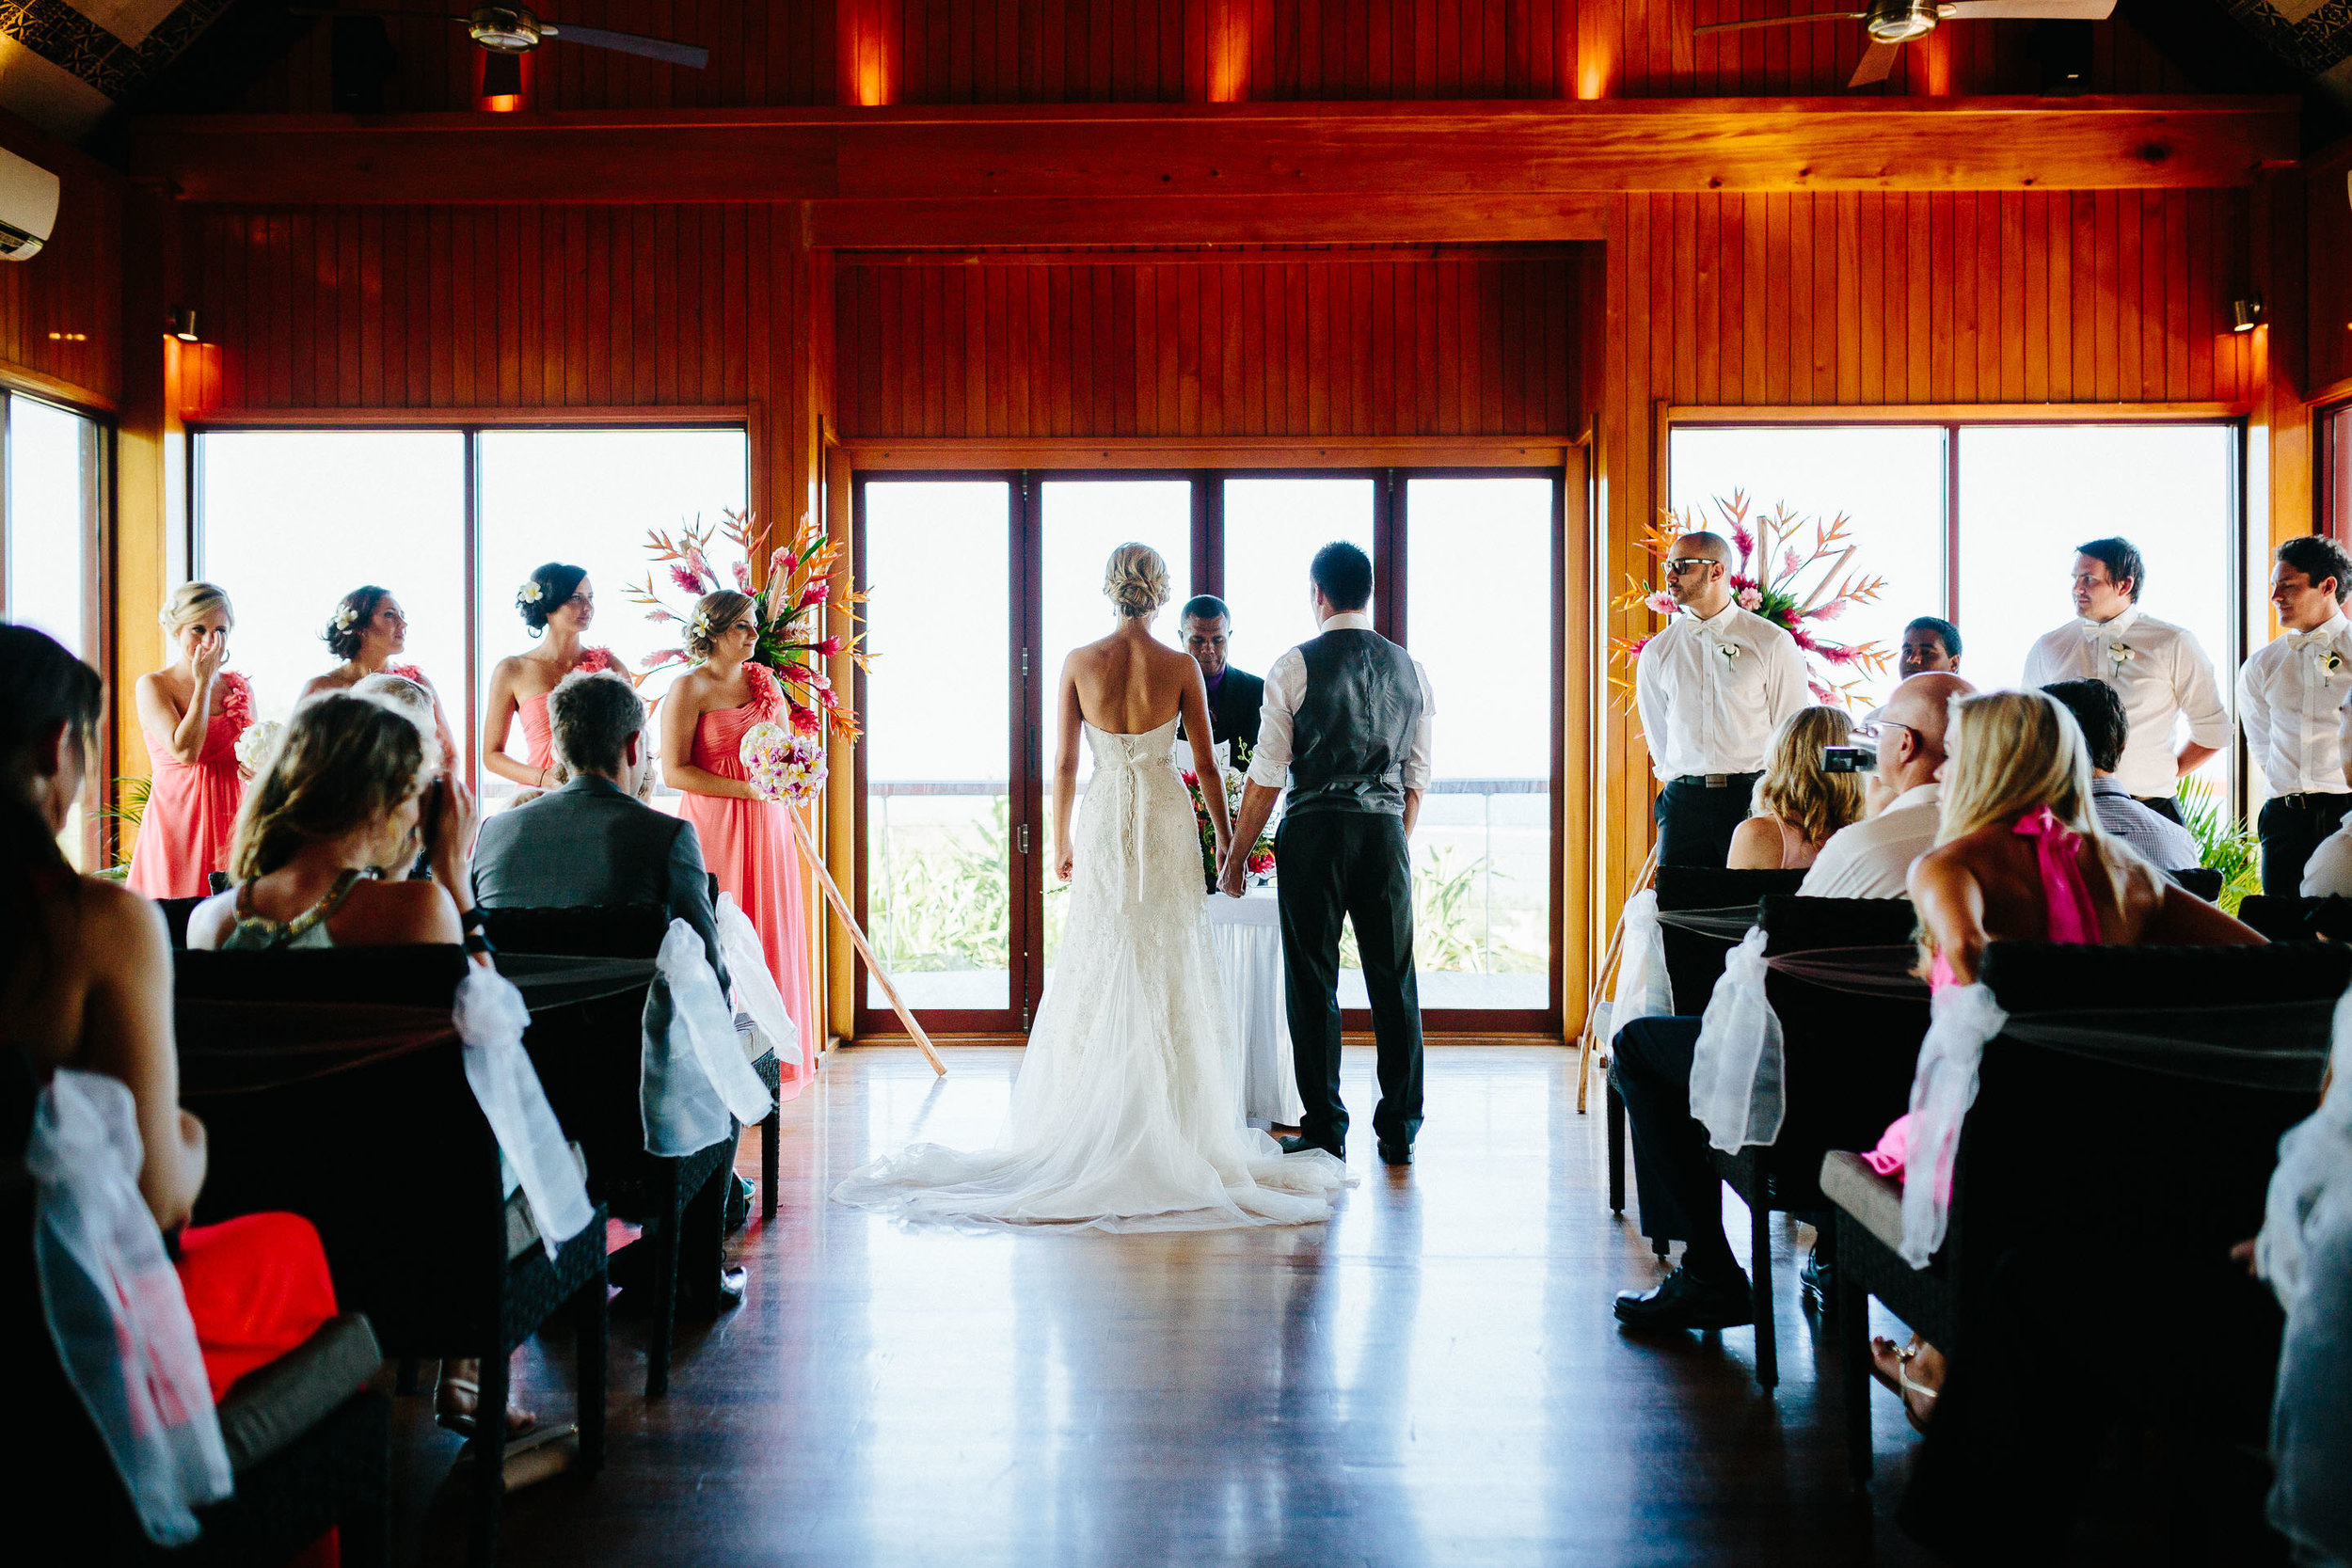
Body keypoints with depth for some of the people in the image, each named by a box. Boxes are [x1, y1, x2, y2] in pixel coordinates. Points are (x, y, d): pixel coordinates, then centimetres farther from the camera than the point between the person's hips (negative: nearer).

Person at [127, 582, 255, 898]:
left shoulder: (240, 688, 10)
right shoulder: (153, 686, -3)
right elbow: (185, 750, -17)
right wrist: (203, 683, -10)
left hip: (232, 819, 4)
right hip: (178, 821, -4)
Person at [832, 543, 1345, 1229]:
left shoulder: (1080, 662, -3)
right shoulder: (1182, 667, -4)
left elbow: (1064, 762, 0)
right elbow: (1205, 764, 1)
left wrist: (1060, 840, 12)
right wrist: (1226, 837, 13)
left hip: (1104, 821, 1)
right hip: (1167, 819, 0)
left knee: (1097, 972, 7)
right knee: (1169, 969, 5)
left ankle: (1090, 1121, 12)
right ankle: (1174, 1119, 8)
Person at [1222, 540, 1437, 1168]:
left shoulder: (1295, 666, -5)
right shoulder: (1409, 668, 9)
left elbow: (1267, 774, -5)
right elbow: (1418, 775, 12)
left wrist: (1235, 857, 2)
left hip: (1315, 832, -4)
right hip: (1387, 832, 4)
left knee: (1314, 982, 4)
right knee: (1394, 981, 10)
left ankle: (1325, 1132, 8)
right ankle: (1398, 1133, 15)